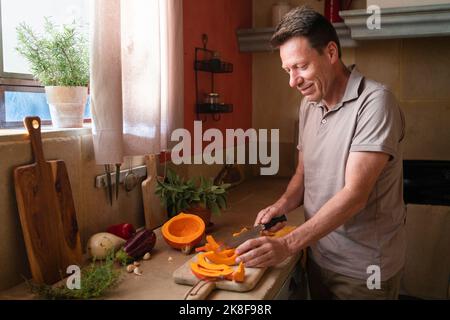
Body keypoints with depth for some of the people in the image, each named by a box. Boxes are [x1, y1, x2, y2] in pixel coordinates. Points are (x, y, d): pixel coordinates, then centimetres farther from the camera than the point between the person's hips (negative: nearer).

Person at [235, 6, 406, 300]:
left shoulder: (374, 102, -19)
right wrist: (282, 205, -8)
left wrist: (288, 245, -30)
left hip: (364, 269, -6)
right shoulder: (309, 105, 3)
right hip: (319, 258, 6)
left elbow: (355, 194, -26)